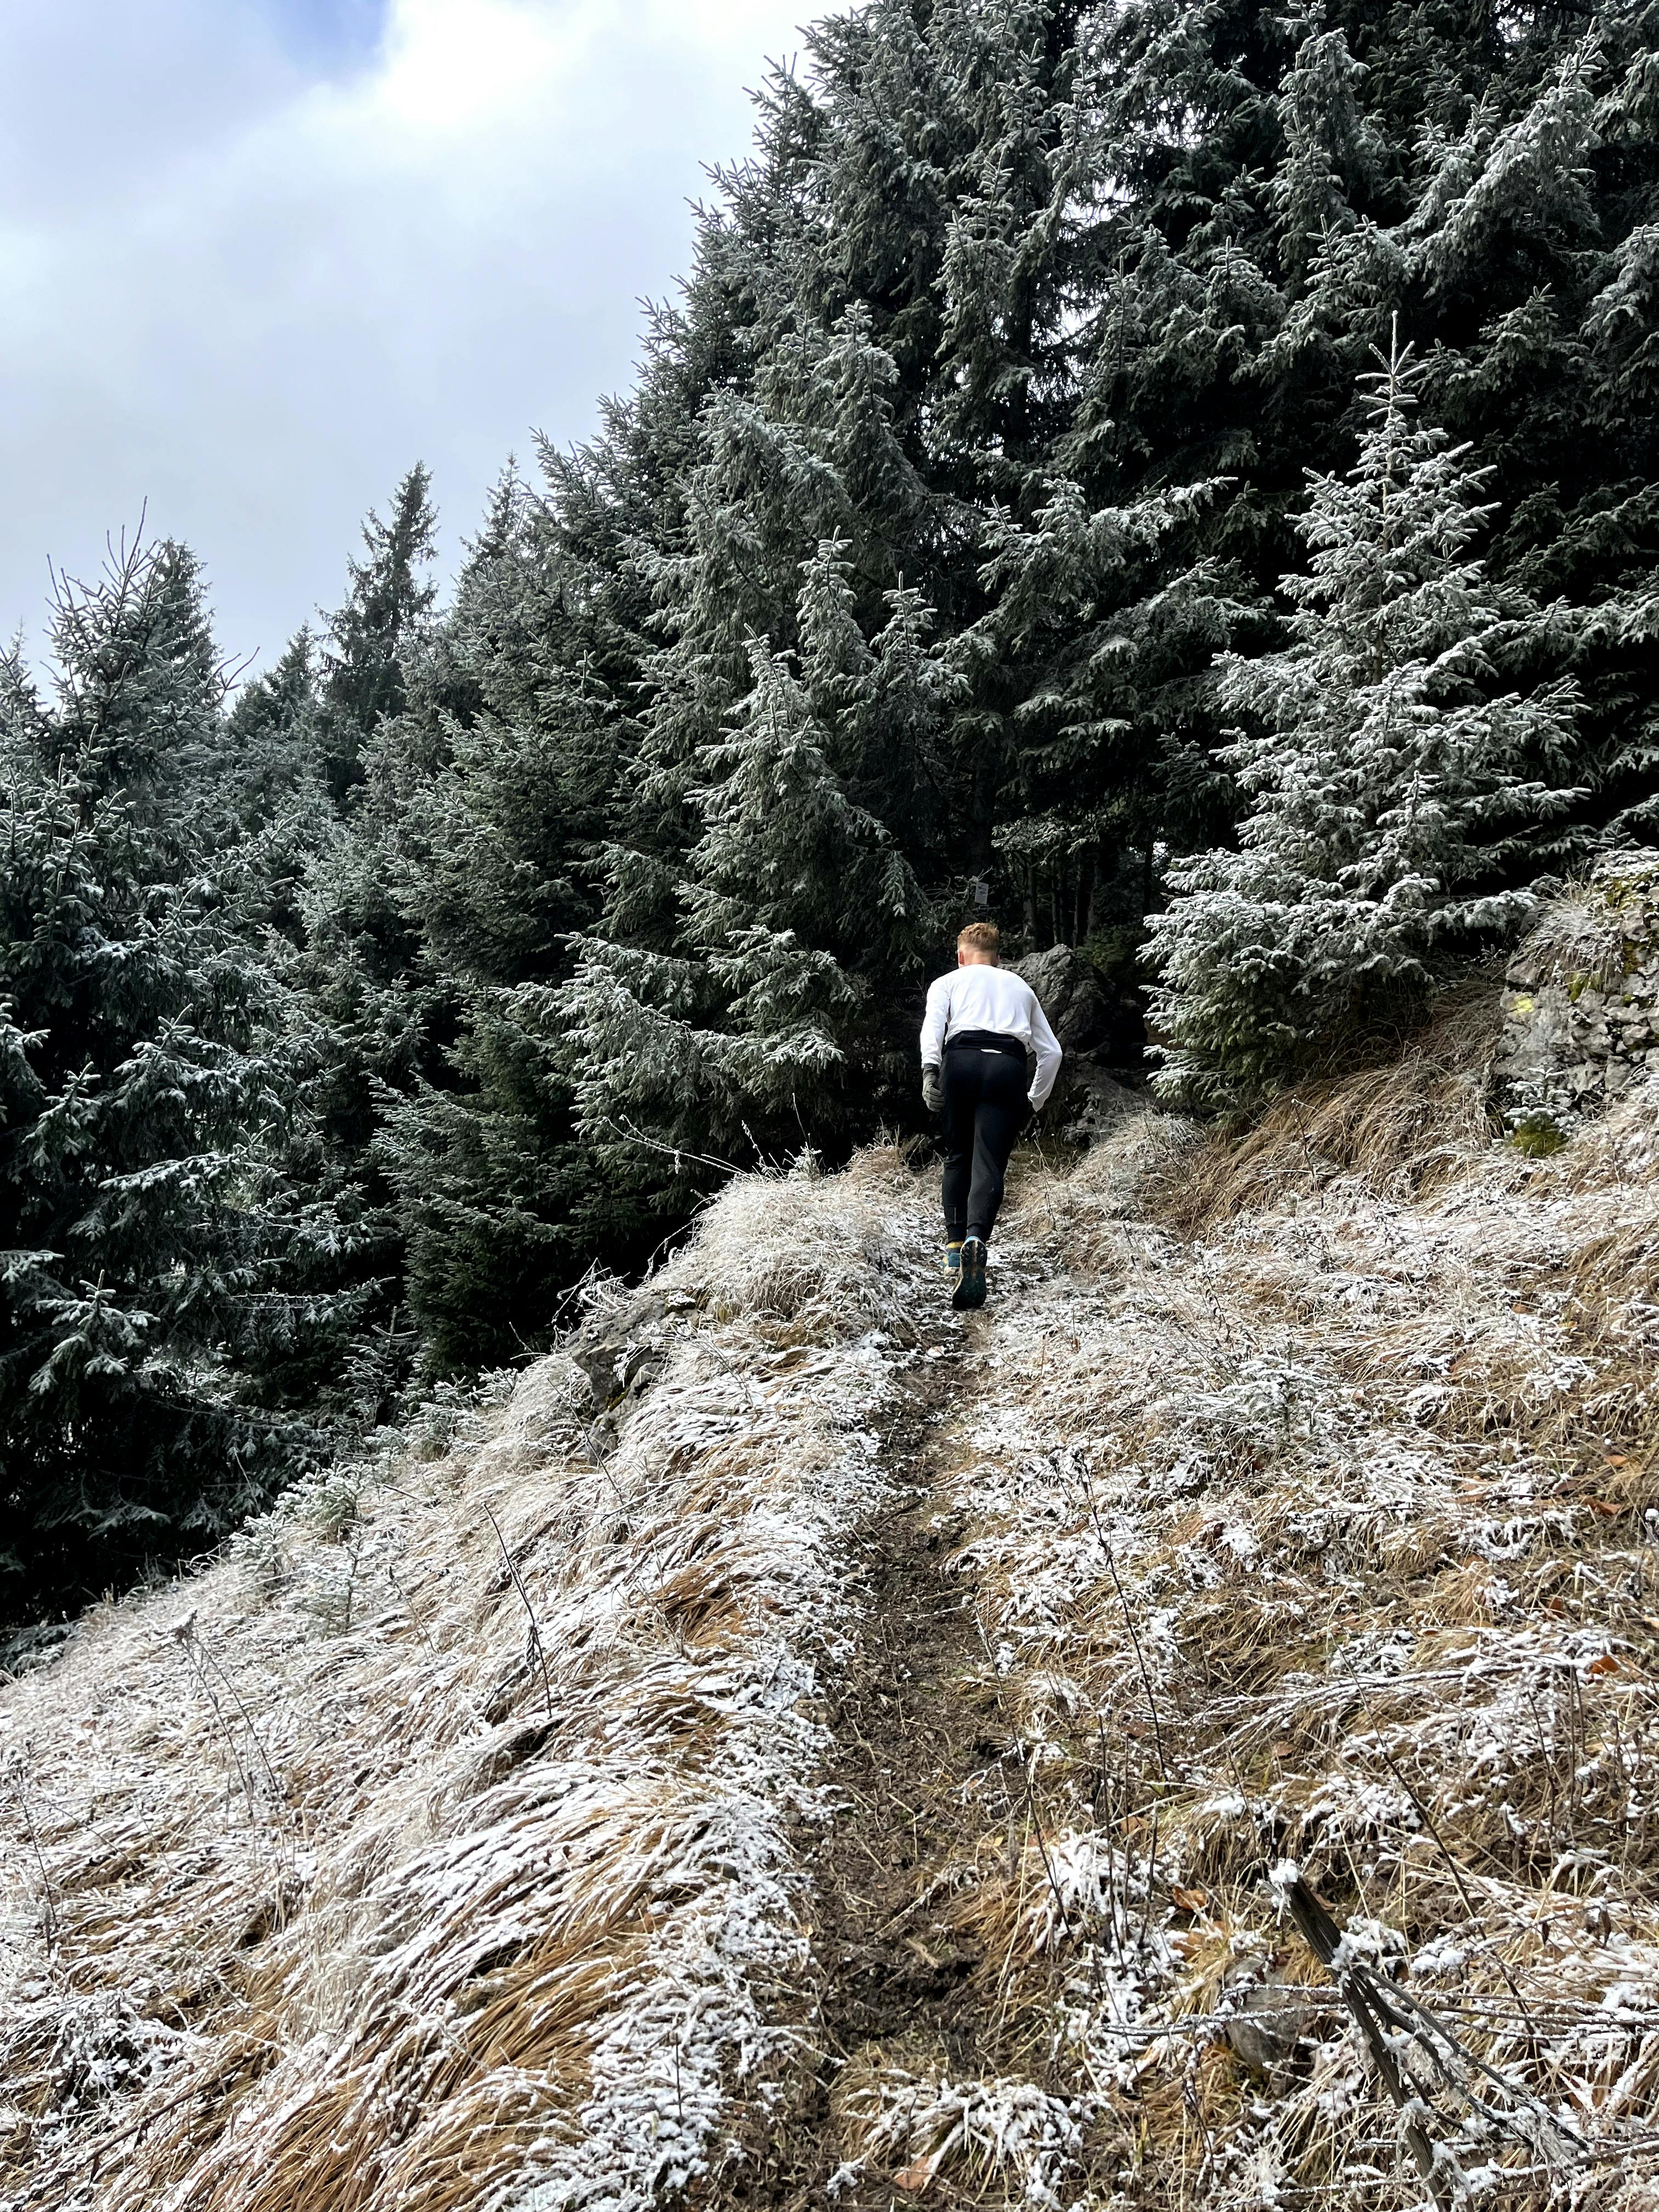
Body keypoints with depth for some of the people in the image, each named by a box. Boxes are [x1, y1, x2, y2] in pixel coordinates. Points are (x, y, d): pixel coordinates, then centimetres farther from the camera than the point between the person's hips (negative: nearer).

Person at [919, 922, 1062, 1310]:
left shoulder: (948, 982, 26)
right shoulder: (1021, 987, 34)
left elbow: (933, 1023, 2)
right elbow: (1051, 1051, 27)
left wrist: (930, 1070, -11)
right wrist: (1034, 1101, 34)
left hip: (961, 1061, -1)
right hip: (1009, 1067, 1)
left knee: (958, 1157, 17)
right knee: (989, 1165, -8)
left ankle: (955, 1244, 13)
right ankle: (977, 1238, -33)